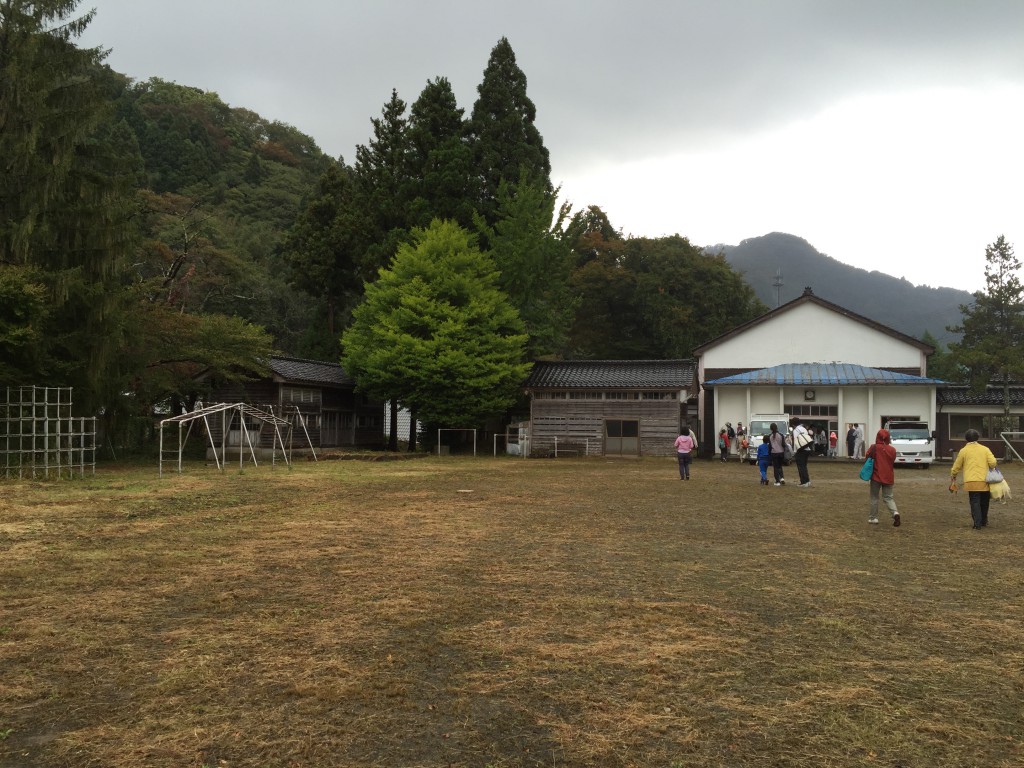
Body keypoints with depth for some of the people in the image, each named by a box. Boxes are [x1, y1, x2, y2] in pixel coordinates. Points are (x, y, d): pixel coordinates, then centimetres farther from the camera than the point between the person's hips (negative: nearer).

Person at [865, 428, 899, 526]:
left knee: (874, 497, 10)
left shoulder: (874, 448, -12)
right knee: (888, 497, 10)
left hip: (876, 476, -3)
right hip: (888, 477, 3)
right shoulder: (892, 450, -1)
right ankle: (895, 513, -14)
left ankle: (874, 518, 12)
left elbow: (868, 457, -5)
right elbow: (893, 462, 8)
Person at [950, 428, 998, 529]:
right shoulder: (985, 449, 6)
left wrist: (953, 476, 23)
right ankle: (983, 521, 31)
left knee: (975, 502, 0)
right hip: (984, 480, 2)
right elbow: (993, 462, -6)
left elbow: (957, 466, 6)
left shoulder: (963, 451, 2)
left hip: (971, 482, -2)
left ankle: (977, 524, -8)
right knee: (984, 502, 18)